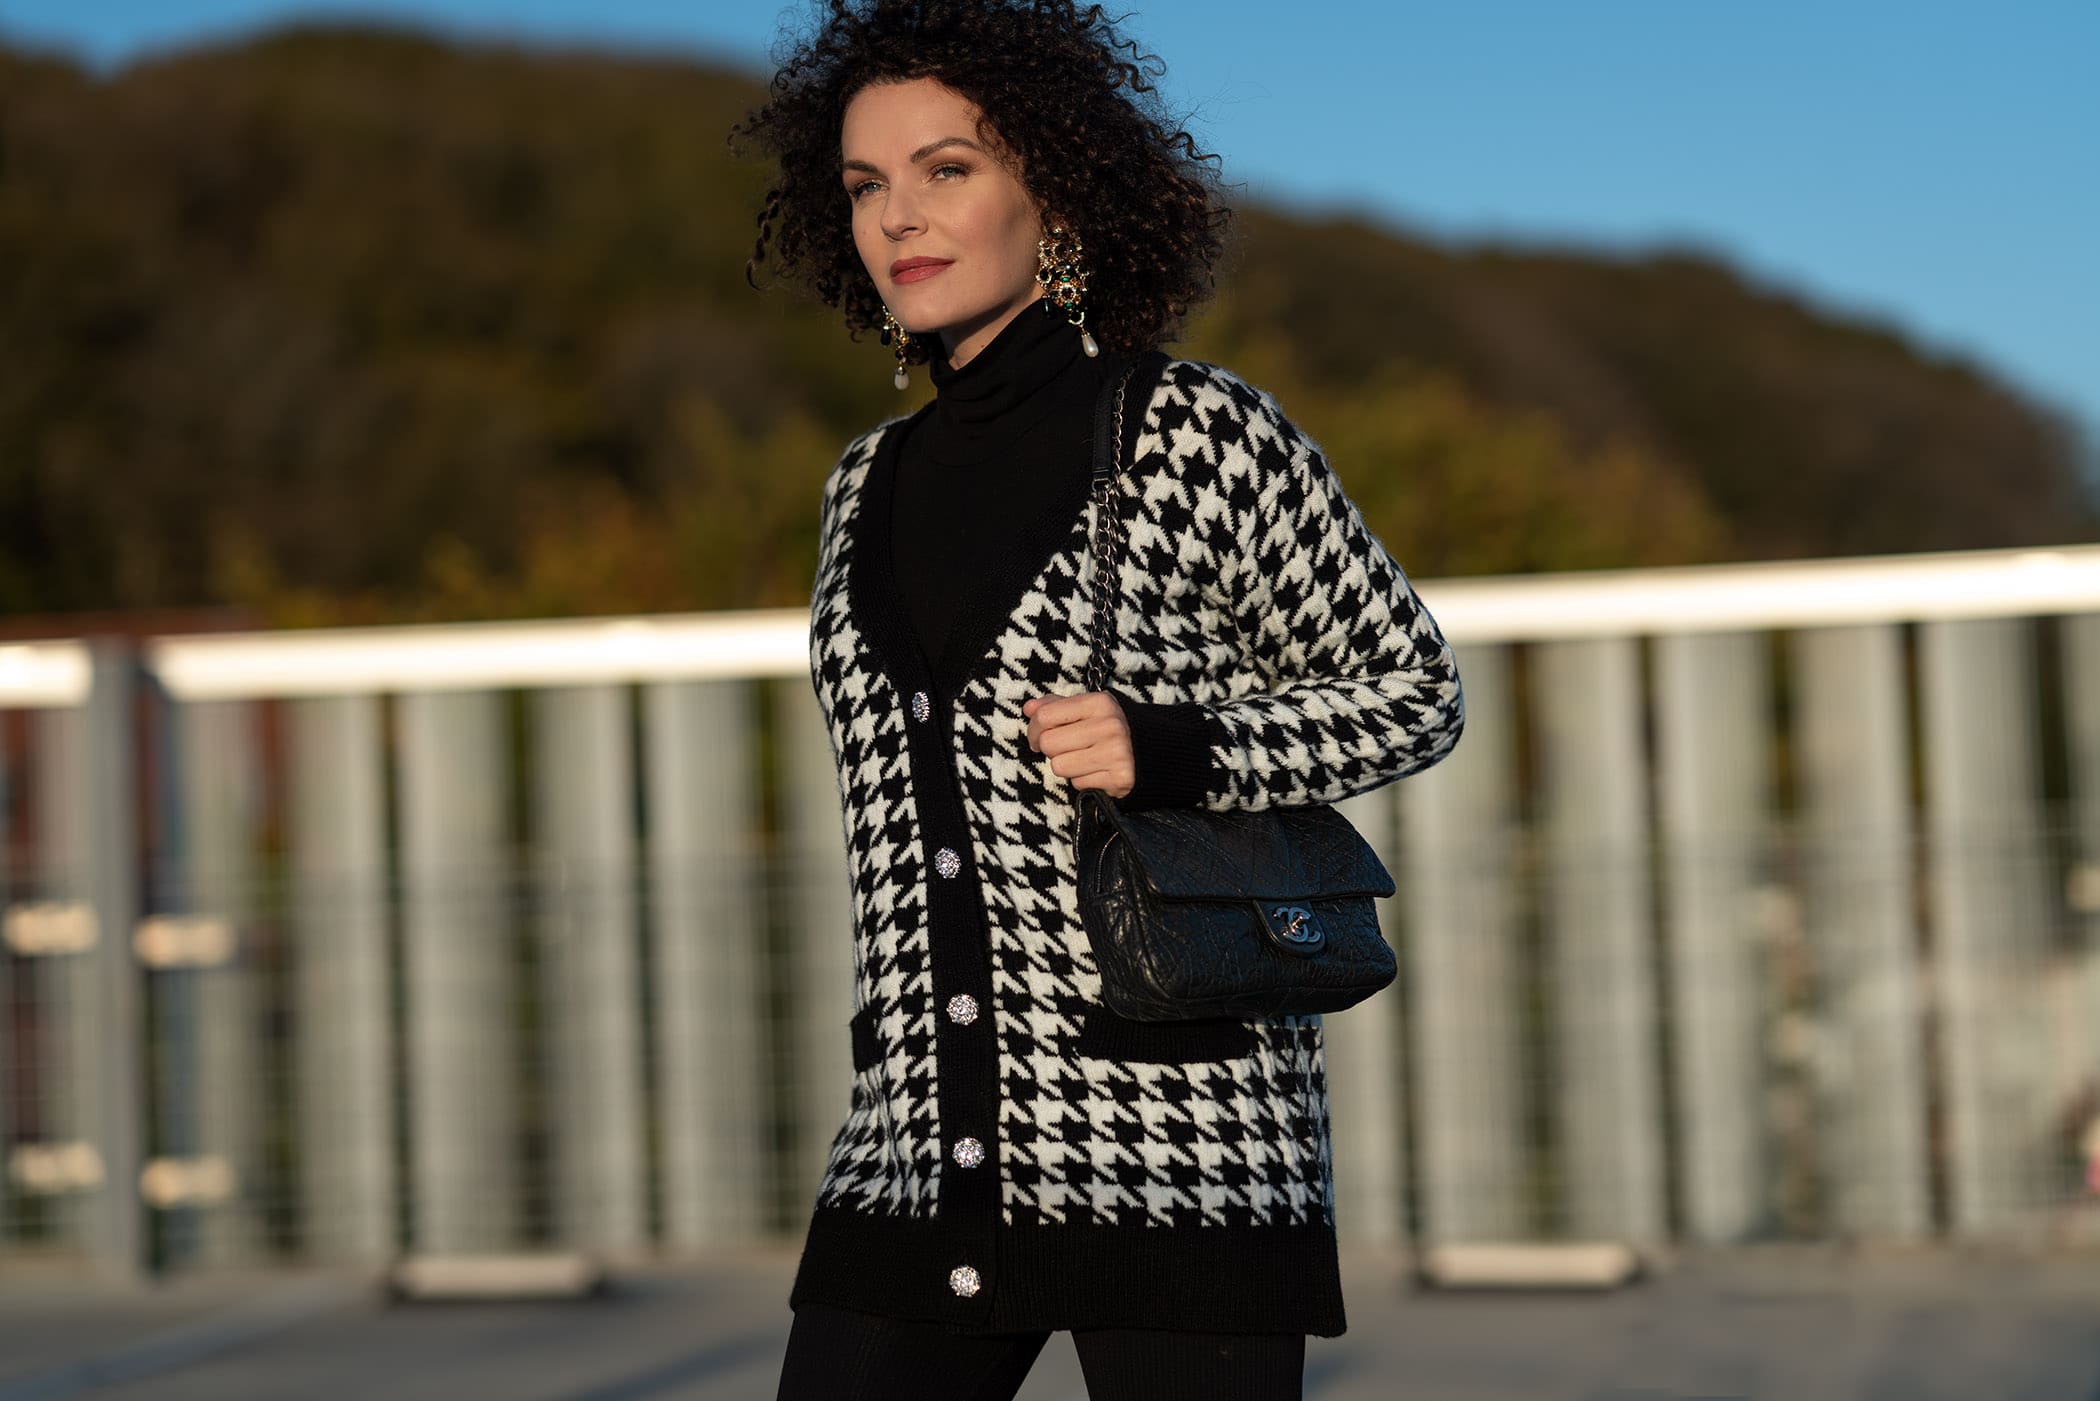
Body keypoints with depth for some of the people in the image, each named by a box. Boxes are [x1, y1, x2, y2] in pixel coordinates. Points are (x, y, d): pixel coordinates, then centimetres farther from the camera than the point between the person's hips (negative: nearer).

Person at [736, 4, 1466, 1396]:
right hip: (923, 1143, 5)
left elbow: (1411, 689, 2)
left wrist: (1166, 747, -14)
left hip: (1183, 1148, -5)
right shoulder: (870, 491, 14)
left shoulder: (1196, 430, -3)